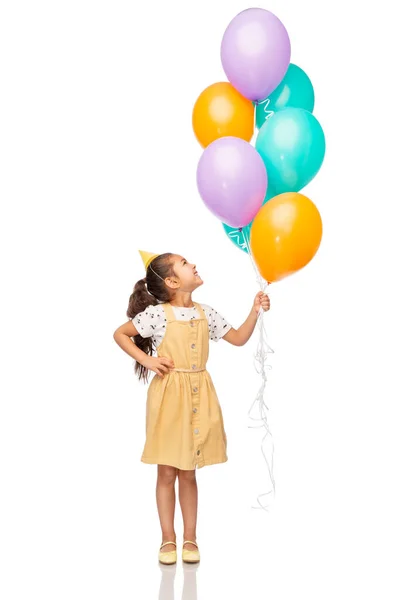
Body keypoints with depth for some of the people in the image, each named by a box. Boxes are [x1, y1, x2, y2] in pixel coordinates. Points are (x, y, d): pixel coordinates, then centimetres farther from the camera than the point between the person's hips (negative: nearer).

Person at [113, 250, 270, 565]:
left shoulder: (205, 313, 6)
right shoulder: (157, 313, -9)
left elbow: (238, 338, 12)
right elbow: (120, 333, -3)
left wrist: (255, 312, 0)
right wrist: (147, 360, -11)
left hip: (199, 396, 4)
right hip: (169, 396, -4)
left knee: (188, 472, 13)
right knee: (167, 472, 6)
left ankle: (190, 538, 24)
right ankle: (168, 539, 21)